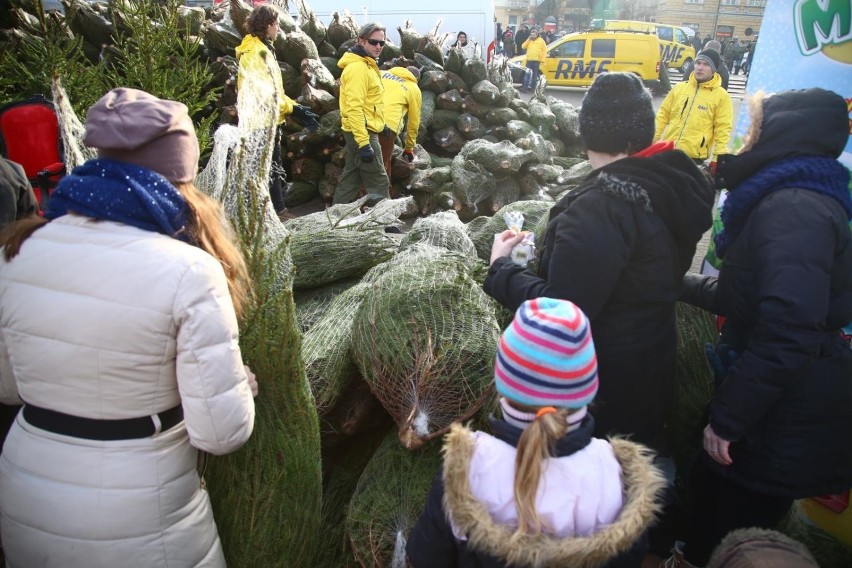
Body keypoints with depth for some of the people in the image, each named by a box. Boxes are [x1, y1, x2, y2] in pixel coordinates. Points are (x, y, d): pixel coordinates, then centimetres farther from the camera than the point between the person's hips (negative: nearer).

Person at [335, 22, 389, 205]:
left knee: (351, 178, 15)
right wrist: (364, 142, -28)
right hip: (363, 133, -11)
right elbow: (354, 108, -25)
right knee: (378, 182, -6)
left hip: (358, 132, 11)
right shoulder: (357, 68, -17)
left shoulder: (366, 65, 16)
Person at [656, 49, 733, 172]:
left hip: (694, 157, -4)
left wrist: (718, 158, -11)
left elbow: (723, 129, -6)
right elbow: (663, 114, 12)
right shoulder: (679, 87, 7)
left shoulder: (721, 96, -3)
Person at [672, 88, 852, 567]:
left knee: (728, 528, 8)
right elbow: (745, 297, 18)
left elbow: (787, 333, -31)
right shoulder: (794, 199, 11)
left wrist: (728, 417, -24)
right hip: (781, 408, 9)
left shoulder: (794, 208, -23)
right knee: (709, 492, 23)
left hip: (785, 423, -9)